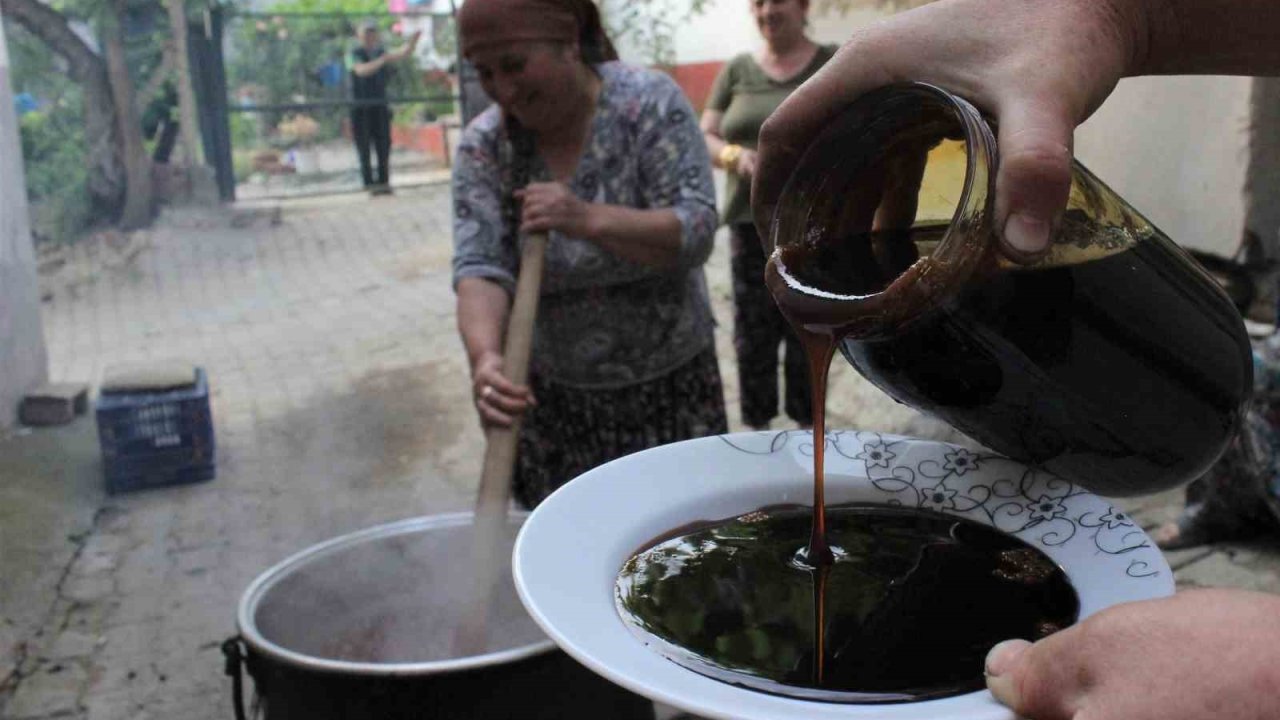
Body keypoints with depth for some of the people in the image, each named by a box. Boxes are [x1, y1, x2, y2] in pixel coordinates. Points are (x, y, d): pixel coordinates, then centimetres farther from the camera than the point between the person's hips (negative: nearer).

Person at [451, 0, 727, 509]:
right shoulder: (482, 146, -6)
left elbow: (697, 232, -18)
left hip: (671, 387, -1)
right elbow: (479, 269, -16)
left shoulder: (650, 103, -11)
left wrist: (588, 219, -32)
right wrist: (484, 358, -35)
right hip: (553, 398, 2)